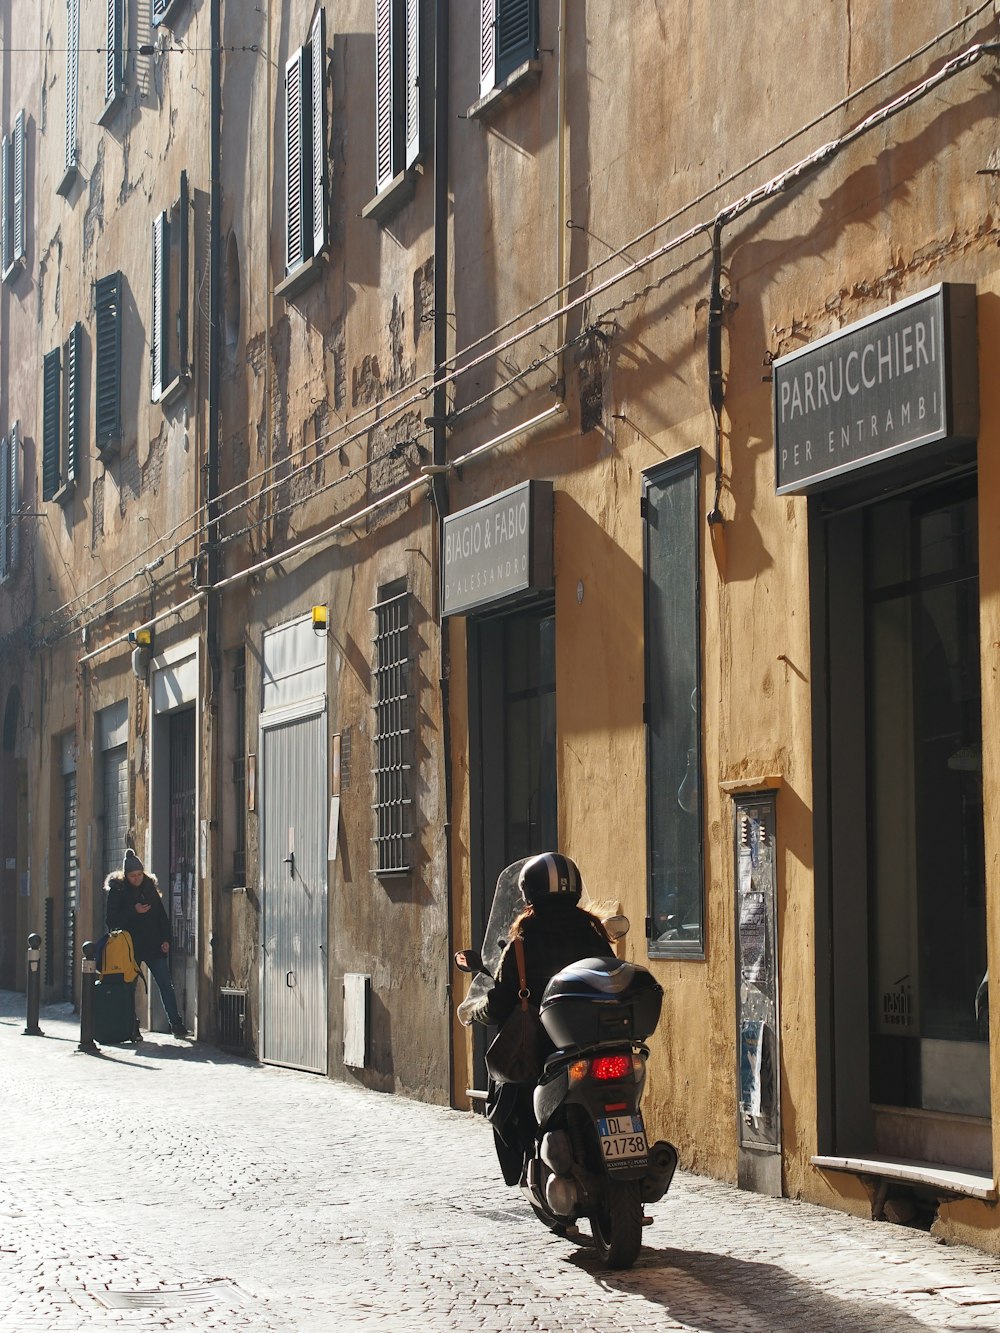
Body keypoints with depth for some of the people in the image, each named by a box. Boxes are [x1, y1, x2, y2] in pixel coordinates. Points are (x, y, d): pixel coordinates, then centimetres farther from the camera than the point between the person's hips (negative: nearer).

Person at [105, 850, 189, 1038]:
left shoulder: (150, 887, 9)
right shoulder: (117, 891, -1)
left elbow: (162, 916, 14)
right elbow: (111, 920, -6)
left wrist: (165, 939, 3)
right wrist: (133, 911, -17)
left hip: (154, 946, 3)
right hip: (130, 947, -3)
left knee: (166, 985, -3)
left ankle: (177, 1026, -3)